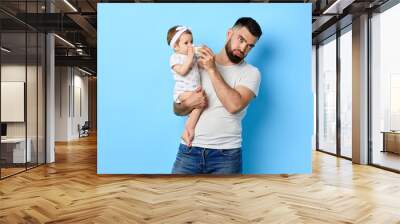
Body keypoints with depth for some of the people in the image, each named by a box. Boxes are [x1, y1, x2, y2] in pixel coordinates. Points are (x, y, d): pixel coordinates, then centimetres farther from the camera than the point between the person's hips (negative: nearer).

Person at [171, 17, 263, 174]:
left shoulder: (251, 73, 1)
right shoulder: (198, 65, 8)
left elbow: (234, 105, -17)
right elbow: (177, 109, 10)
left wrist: (212, 70, -11)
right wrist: (188, 103, -12)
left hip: (226, 154, -1)